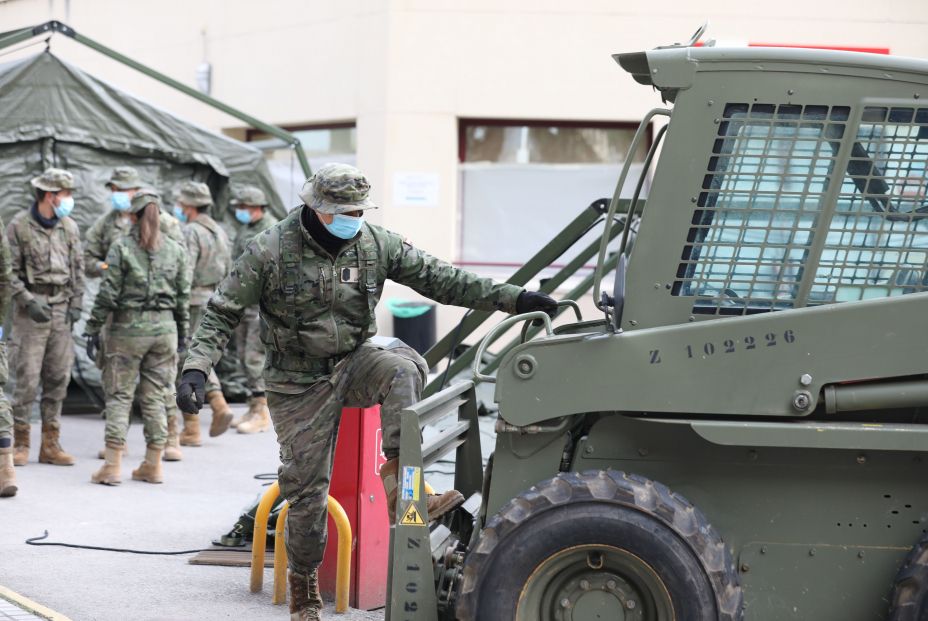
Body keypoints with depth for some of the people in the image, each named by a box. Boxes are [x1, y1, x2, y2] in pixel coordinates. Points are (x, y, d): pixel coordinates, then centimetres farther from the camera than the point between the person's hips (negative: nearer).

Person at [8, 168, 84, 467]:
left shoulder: (69, 227, 10)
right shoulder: (19, 226, -5)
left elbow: (78, 268, 15)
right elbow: (10, 272, -5)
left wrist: (76, 303, 4)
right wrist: (28, 302, -13)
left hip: (61, 309, 5)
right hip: (31, 310, -5)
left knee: (58, 378, 4)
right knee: (27, 377, -6)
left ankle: (51, 444, 10)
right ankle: (20, 442, 2)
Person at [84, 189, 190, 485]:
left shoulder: (122, 247, -7)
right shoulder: (175, 250, 4)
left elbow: (108, 294, -9)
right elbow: (183, 296, 7)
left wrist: (93, 329, -2)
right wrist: (182, 333, 16)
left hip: (129, 328, -3)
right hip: (164, 327, 3)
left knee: (119, 395, 3)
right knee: (154, 396, 10)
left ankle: (113, 465, -1)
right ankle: (153, 465, 12)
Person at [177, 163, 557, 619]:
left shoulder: (377, 244, -5)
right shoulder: (270, 251, -13)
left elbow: (438, 279, -4)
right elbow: (223, 312, -9)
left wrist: (512, 298, -12)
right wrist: (196, 368, -23)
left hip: (354, 364, 2)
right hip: (299, 385, -2)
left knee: (401, 366, -32)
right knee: (306, 490, 1)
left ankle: (399, 483, -34)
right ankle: (304, 583, 23)